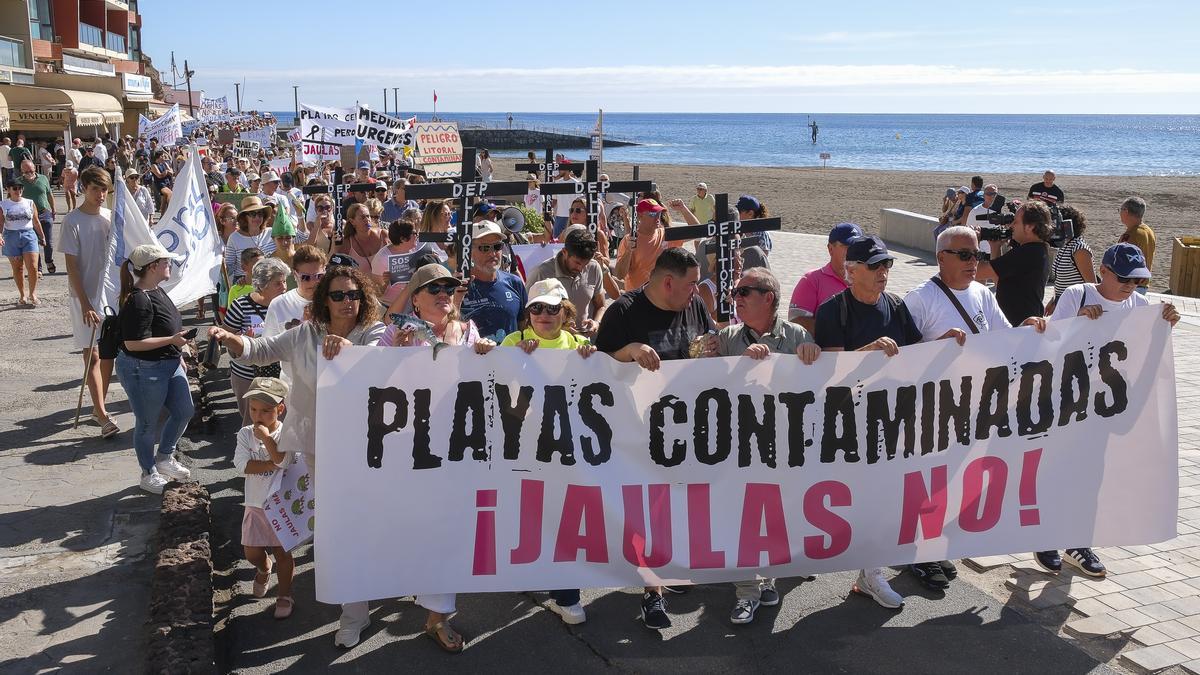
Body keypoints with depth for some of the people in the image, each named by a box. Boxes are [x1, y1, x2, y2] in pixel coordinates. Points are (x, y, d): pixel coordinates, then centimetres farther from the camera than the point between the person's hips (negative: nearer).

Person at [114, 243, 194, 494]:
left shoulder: (157, 291, 7)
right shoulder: (138, 300, -24)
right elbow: (133, 343, -26)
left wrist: (179, 355, 22)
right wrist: (172, 340, -25)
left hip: (169, 365, 9)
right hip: (143, 370, -9)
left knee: (184, 411, 15)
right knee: (148, 423, 7)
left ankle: (165, 458, 35)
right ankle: (149, 474, 26)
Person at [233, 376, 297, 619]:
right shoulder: (246, 434, -3)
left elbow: (282, 461, -26)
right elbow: (243, 465, -15)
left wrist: (266, 438, -27)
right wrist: (273, 465, -20)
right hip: (255, 503, 3)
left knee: (282, 551, 3)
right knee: (251, 551, 8)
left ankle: (284, 595, 19)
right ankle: (264, 569, 43)